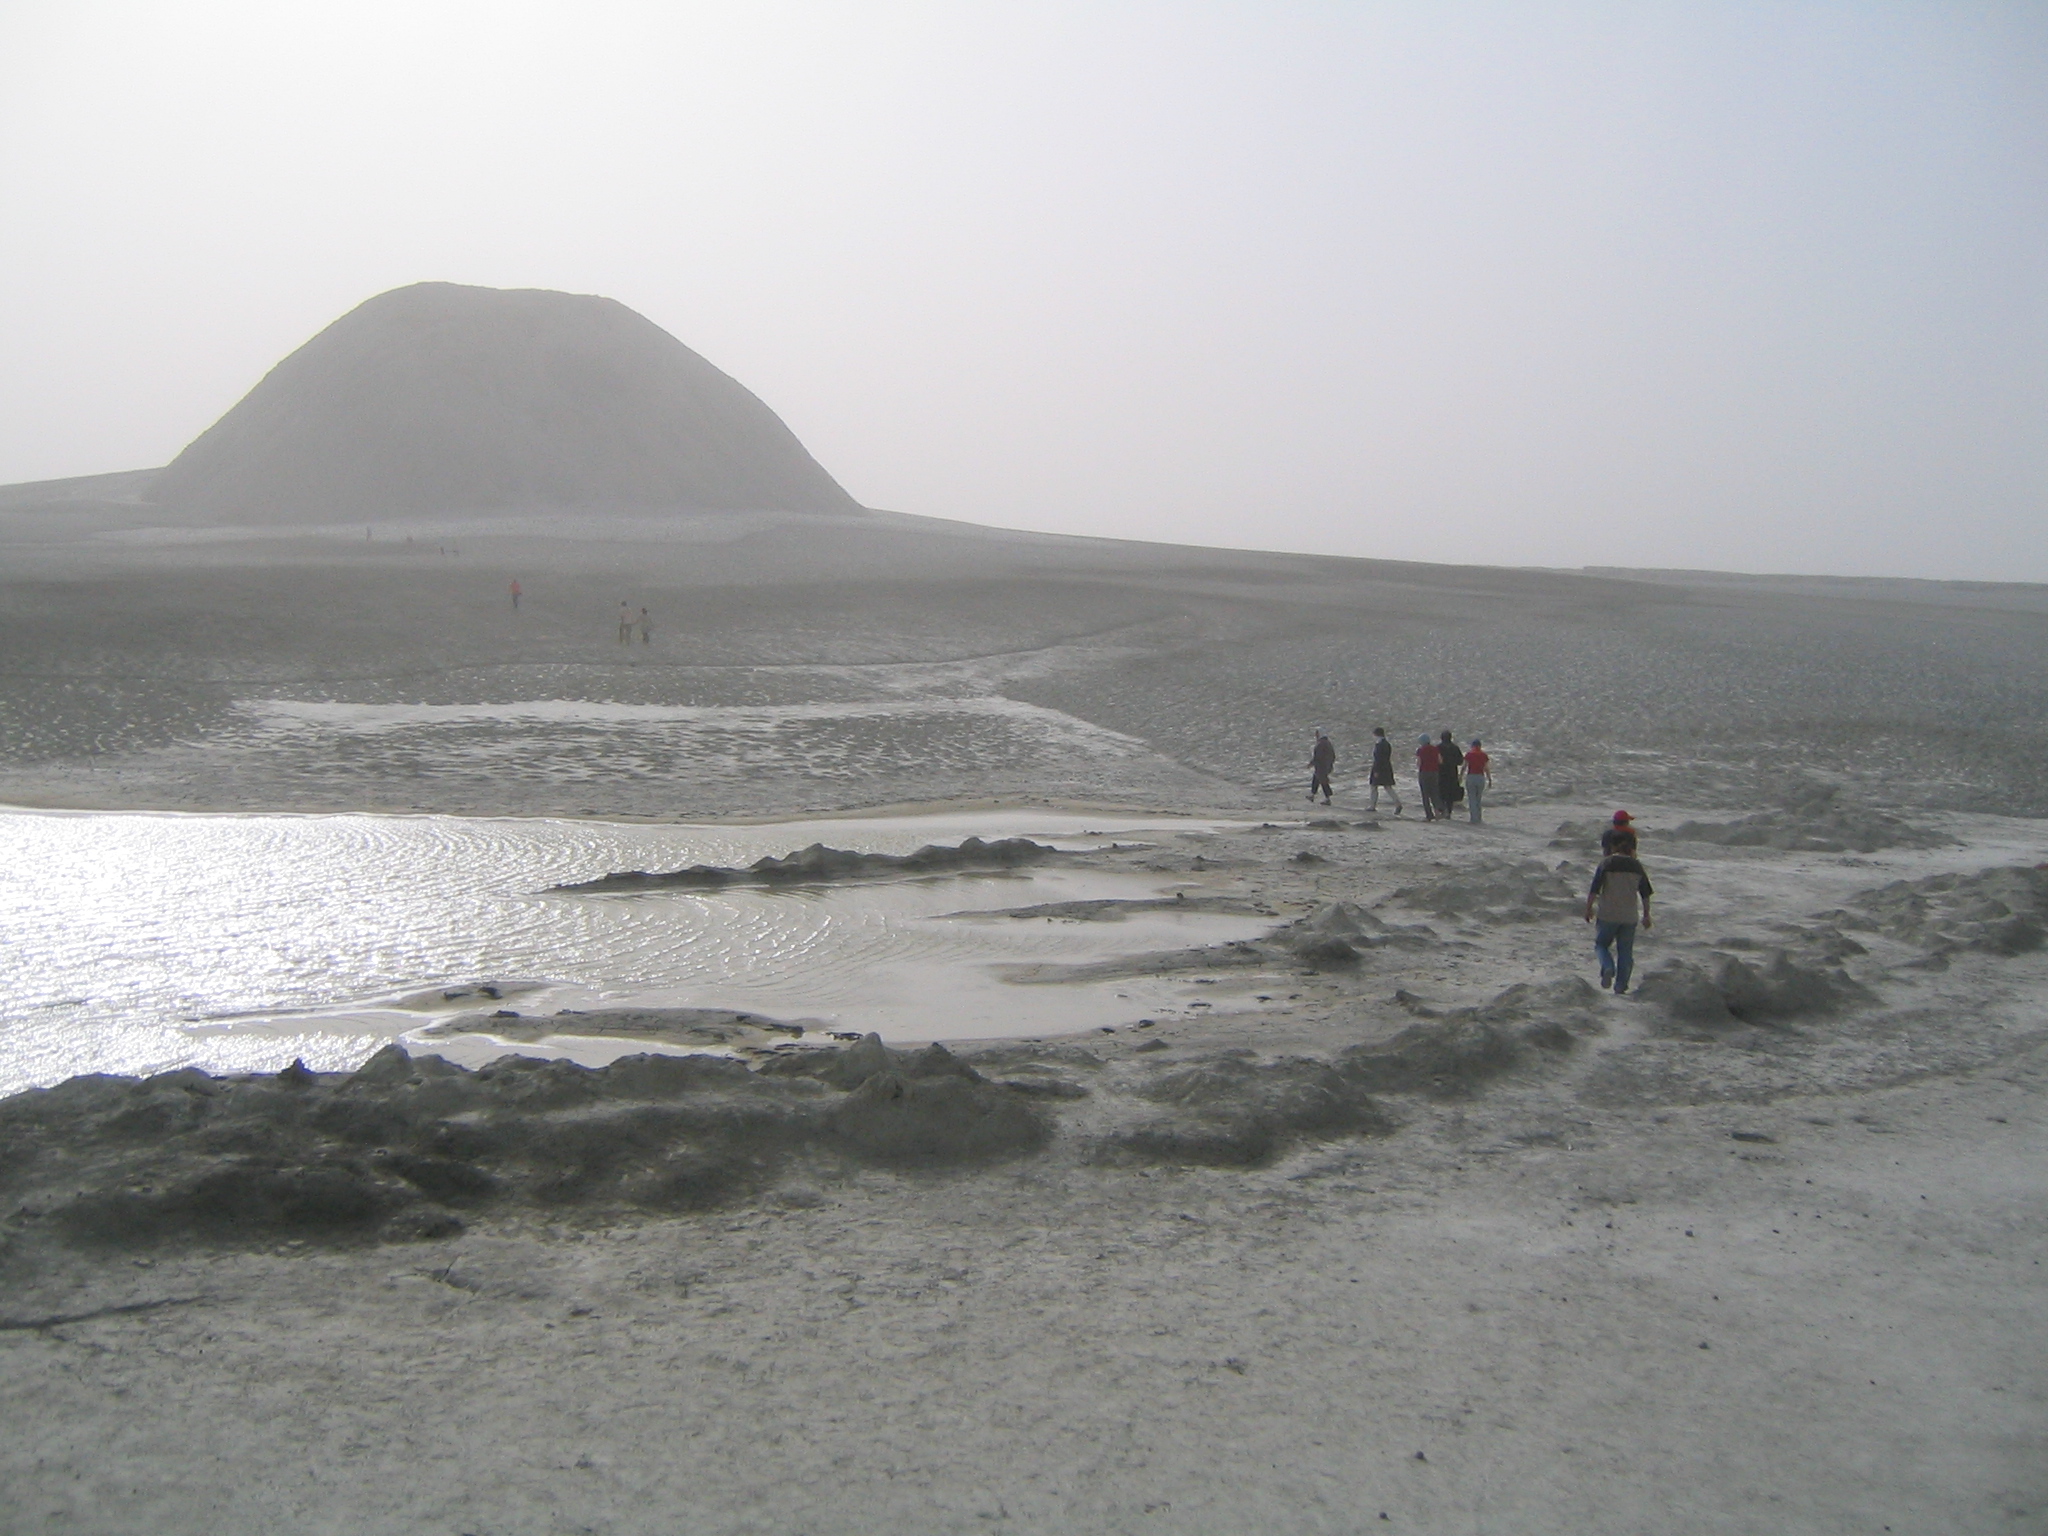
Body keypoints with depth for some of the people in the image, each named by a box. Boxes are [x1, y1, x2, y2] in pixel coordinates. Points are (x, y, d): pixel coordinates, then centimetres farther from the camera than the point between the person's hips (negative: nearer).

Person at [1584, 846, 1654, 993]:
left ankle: (1608, 968, -12)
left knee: (1601, 944, 14)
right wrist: (1646, 915, 18)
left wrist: (1588, 908, 1)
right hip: (1629, 917, 2)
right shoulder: (1637, 866, 4)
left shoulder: (1606, 863, -6)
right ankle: (1620, 986, 8)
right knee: (1625, 951, 10)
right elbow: (1646, 894, 8)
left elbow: (1594, 890, -10)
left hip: (1607, 915, -2)